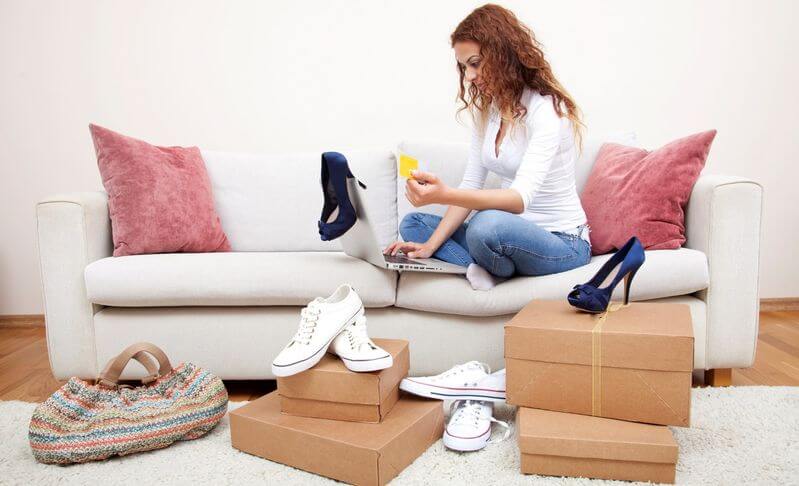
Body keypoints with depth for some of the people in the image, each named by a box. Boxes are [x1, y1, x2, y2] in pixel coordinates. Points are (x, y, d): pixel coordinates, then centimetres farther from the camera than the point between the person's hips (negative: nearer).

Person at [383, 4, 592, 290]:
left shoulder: (546, 110, -19)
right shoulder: (486, 108, 6)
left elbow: (521, 197, -32)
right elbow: (471, 184, 3)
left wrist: (445, 195, -48)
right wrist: (430, 245, -8)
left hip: (562, 242, -8)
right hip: (512, 233, 8)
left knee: (488, 224, -38)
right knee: (413, 224, 3)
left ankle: (496, 269, -5)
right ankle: (487, 266, -17)